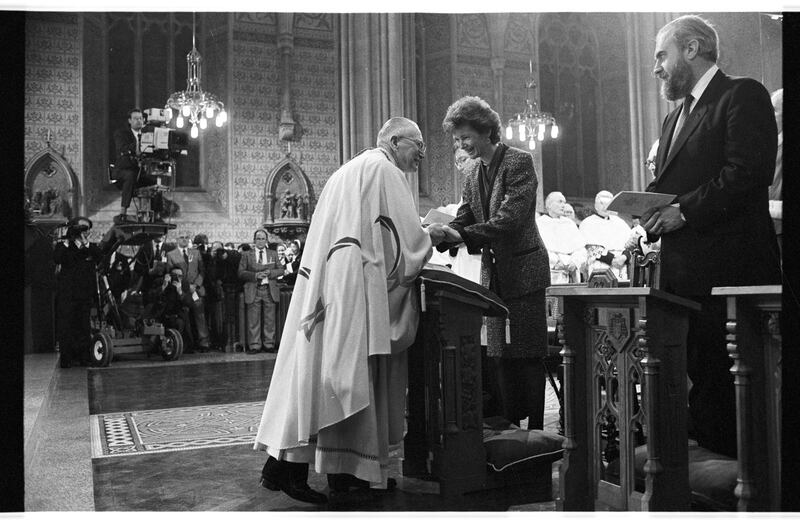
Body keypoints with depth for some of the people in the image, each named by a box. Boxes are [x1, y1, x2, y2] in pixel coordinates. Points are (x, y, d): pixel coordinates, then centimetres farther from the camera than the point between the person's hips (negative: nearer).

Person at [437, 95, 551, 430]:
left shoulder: (519, 162, -11)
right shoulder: (474, 175, 11)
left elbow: (510, 218, -22)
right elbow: (463, 221, 8)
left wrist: (463, 235, -29)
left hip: (523, 271, -7)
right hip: (494, 274, 7)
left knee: (528, 355, -1)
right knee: (499, 356, 9)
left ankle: (535, 429, 9)